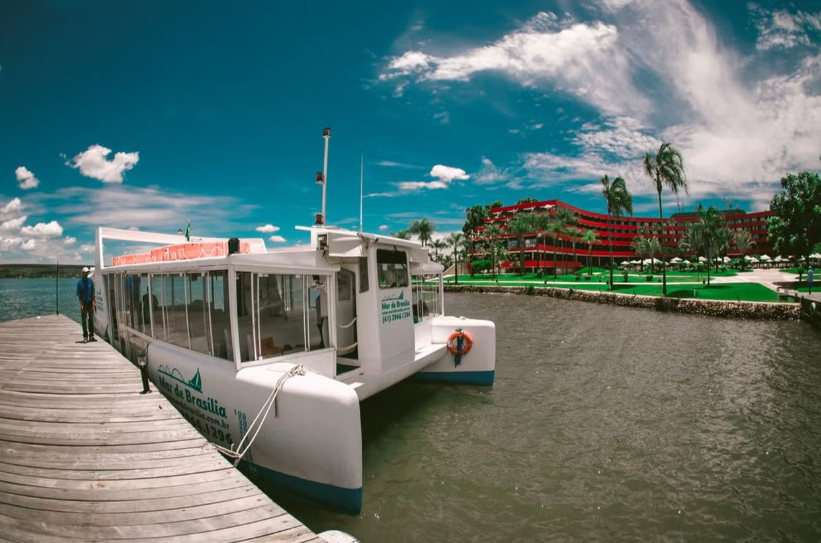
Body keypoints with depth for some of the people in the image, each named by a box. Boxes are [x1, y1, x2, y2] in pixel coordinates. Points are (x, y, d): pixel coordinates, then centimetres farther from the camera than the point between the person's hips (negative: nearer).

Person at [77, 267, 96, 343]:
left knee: (91, 319, 7)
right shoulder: (80, 282, -5)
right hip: (84, 303, -3)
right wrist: (81, 304, -13)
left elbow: (92, 292, 8)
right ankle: (85, 337, 6)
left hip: (90, 302, 3)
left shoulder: (90, 281, 5)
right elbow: (79, 294, -6)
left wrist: (93, 301, 0)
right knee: (84, 320, 1)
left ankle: (91, 336, 14)